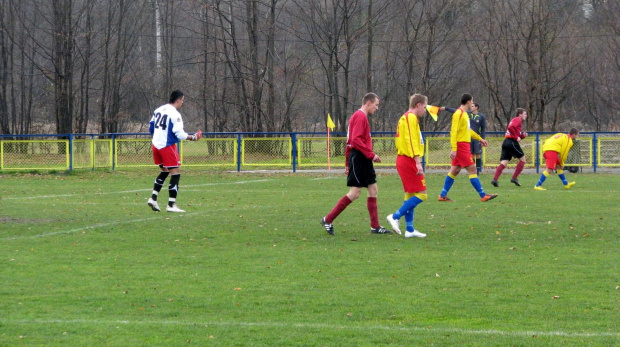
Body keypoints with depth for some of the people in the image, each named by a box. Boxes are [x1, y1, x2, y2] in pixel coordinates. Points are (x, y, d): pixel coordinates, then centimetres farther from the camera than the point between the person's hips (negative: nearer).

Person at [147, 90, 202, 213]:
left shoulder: (158, 110, 8)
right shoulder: (175, 114, -15)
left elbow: (151, 127, 16)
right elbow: (179, 134, -18)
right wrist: (193, 137, -6)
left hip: (155, 144, 8)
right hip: (167, 146, -8)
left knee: (164, 171, 22)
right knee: (176, 173, -2)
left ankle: (153, 198, 17)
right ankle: (171, 205, -4)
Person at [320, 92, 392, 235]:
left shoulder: (361, 116, 19)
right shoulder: (360, 117, -12)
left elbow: (351, 141, 20)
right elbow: (356, 140, -22)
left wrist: (348, 164, 20)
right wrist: (371, 155, -21)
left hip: (363, 160, 11)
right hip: (358, 158, -11)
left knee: (373, 190, 8)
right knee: (355, 193, -9)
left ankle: (375, 226, 9)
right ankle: (328, 220, -3)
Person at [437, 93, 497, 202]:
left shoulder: (464, 114, 16)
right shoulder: (458, 114, -14)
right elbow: (453, 131, -19)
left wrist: (480, 139, 33)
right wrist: (454, 149, -25)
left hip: (464, 146, 10)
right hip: (461, 146, -10)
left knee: (455, 170, 10)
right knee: (472, 169, -8)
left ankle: (443, 195, 13)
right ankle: (483, 196, -7)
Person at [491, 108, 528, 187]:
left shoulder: (515, 120, 27)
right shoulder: (517, 120, -2)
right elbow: (511, 127, -22)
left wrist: (523, 135, 9)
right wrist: (517, 137, -17)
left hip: (505, 142, 9)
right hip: (512, 142, -9)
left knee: (503, 162, 0)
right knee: (522, 159, 5)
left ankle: (495, 179, -14)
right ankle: (514, 178, 2)